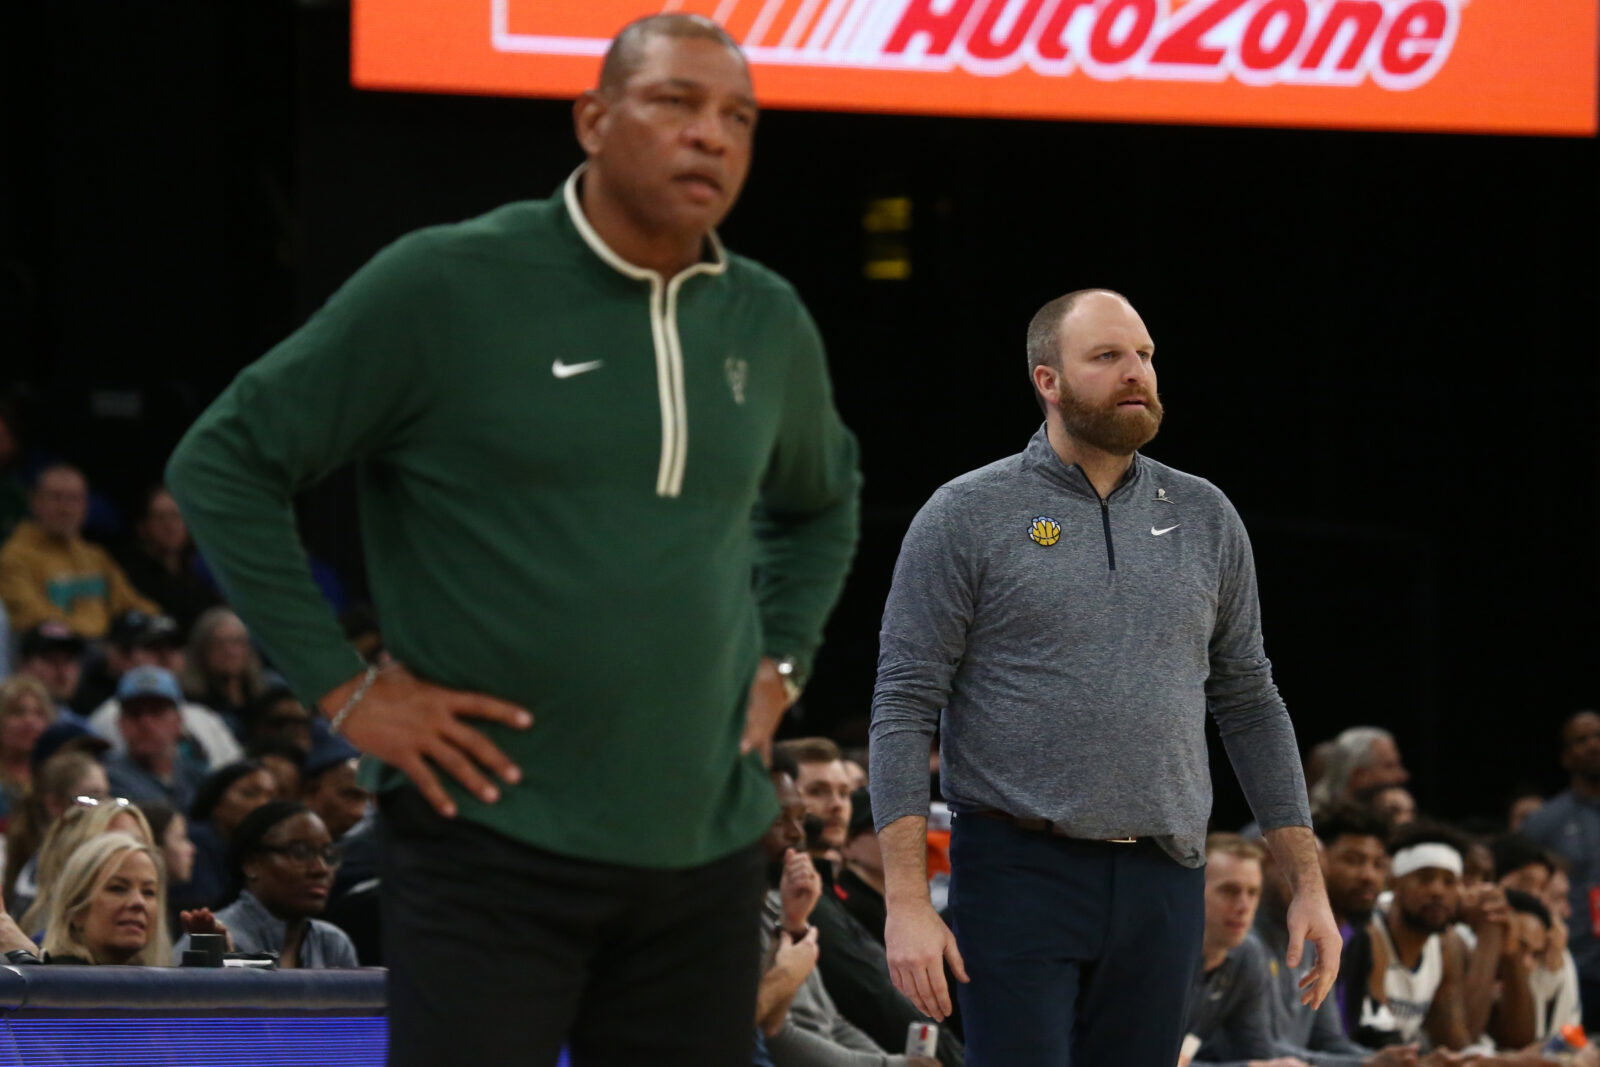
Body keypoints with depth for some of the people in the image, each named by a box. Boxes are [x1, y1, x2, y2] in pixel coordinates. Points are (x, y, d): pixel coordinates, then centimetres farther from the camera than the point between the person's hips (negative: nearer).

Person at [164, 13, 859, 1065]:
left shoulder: (770, 324, 10)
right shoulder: (448, 286, -7)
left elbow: (821, 500, 32)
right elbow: (224, 464, -4)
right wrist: (342, 687, -7)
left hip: (706, 851, 5)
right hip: (493, 844, -5)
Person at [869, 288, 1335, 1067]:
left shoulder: (1205, 519, 11)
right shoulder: (968, 517, -1)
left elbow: (1250, 706, 16)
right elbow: (903, 710, -4)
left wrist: (1308, 883, 10)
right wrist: (907, 901, -12)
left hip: (1163, 884, 4)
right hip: (1019, 877, -4)